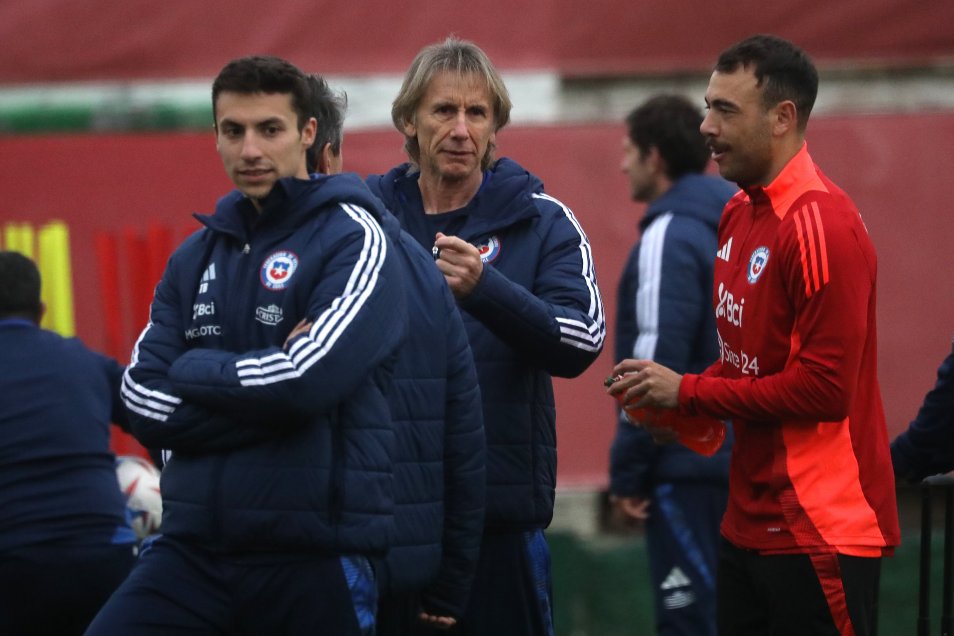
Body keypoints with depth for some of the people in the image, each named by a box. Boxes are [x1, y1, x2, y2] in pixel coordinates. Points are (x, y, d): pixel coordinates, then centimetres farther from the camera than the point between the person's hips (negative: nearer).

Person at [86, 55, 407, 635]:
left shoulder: (353, 240, -3)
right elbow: (146, 403, 3)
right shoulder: (196, 258, 13)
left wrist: (194, 368, -3)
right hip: (192, 548, 4)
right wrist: (262, 388, -9)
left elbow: (307, 381, -18)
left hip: (314, 558, -4)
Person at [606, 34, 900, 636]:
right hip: (751, 523, 9)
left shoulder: (820, 225, -17)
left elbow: (825, 387, -20)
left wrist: (688, 392, -13)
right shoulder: (740, 212, 11)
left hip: (821, 534, -9)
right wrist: (676, 400, 3)